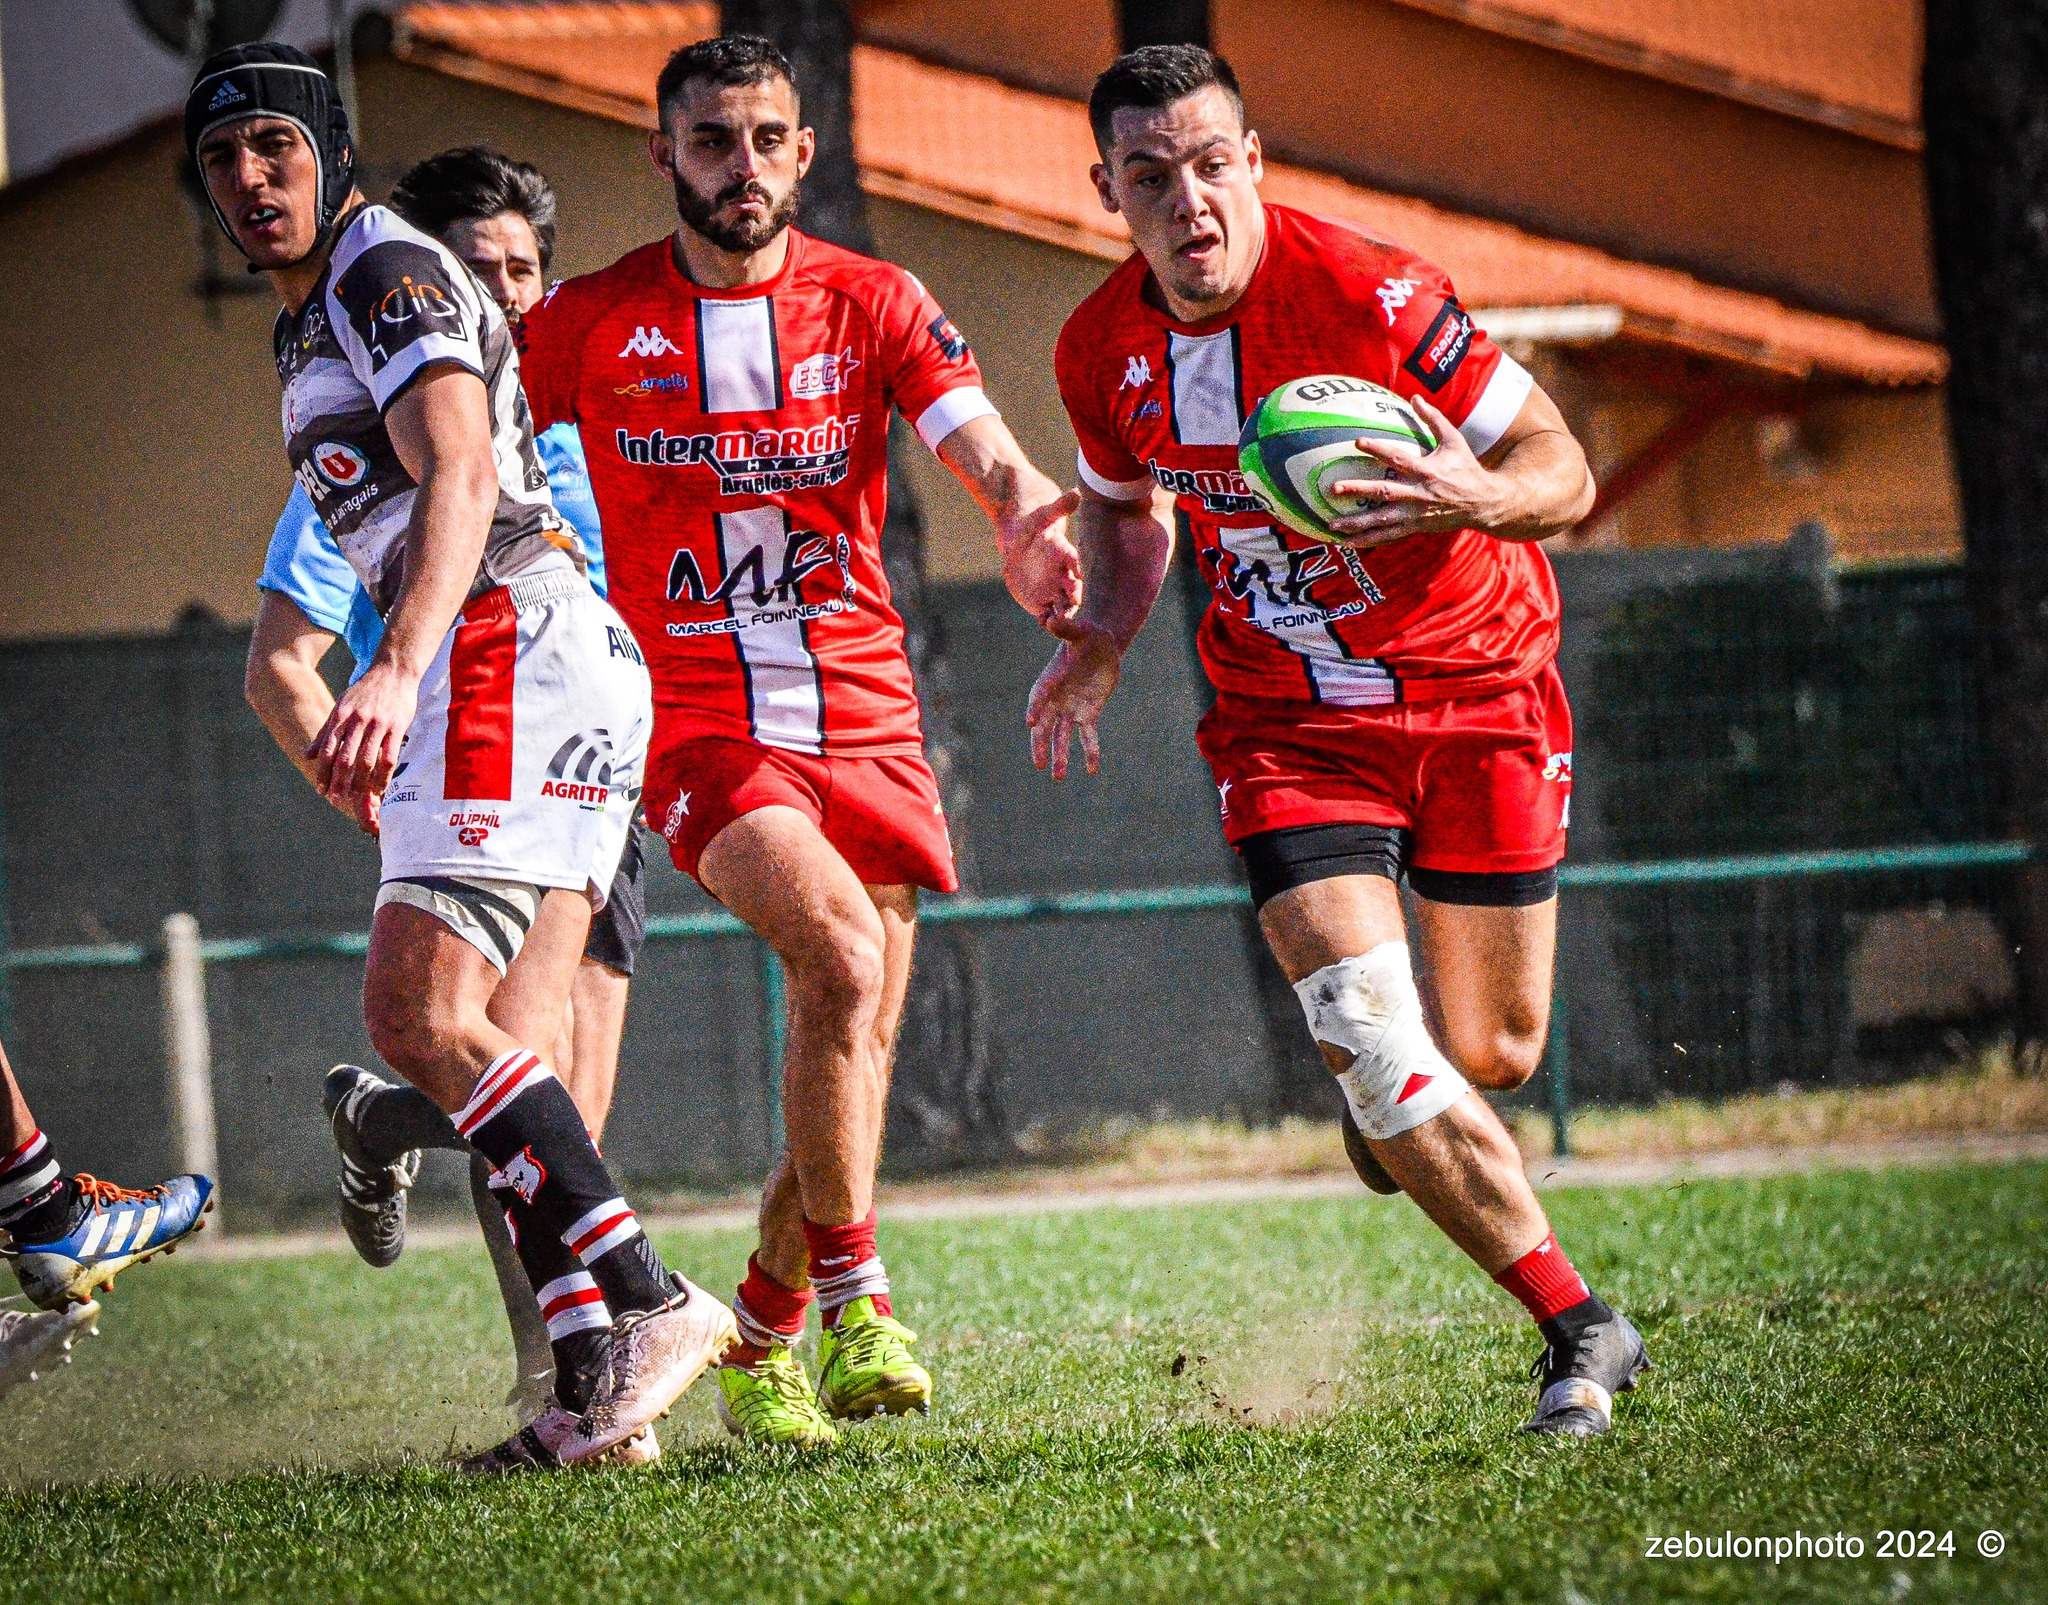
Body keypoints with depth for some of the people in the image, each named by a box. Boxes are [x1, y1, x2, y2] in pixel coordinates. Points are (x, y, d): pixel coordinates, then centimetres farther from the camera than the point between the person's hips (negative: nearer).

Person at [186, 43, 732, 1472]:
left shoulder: (391, 274, -3)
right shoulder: (311, 335, 27)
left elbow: (459, 476, -19)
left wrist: (397, 671, -34)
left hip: (512, 643, -10)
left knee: (419, 1015, -19)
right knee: (504, 1048, 3)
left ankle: (646, 1303, -25)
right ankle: (597, 1392, -4)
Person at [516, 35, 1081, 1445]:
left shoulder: (874, 305, 2)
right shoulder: (588, 324, -1)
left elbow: (977, 440, -12)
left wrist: (1024, 516, -35)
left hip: (866, 719, 3)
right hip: (700, 729, -3)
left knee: (860, 1045, 4)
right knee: (843, 952, -27)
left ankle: (760, 1340, 24)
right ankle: (856, 1307, -20)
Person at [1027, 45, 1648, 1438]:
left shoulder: (1371, 294, -20)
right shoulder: (1102, 353, -7)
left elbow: (1565, 474, -15)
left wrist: (1475, 496, -37)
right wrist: (1102, 637, -2)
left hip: (1477, 689, -2)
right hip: (1288, 720, 2)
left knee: (1494, 1055, 6)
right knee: (1370, 1039, -17)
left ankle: (1389, 1097, 44)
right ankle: (1582, 1332, -8)